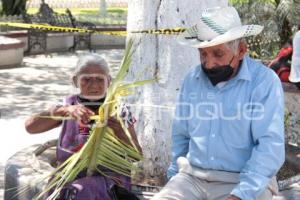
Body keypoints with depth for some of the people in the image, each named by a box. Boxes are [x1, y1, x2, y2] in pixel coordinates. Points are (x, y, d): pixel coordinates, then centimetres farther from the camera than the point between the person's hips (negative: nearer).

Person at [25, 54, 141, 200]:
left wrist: (123, 135, -18)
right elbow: (30, 126, -8)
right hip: (70, 176, 2)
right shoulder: (68, 105, 9)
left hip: (108, 176, -2)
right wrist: (64, 111, -22)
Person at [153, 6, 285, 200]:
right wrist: (174, 180, 12)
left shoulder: (264, 81, -10)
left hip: (246, 181, -4)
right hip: (192, 177, 4)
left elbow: (270, 146, -16)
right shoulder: (192, 80, 6)